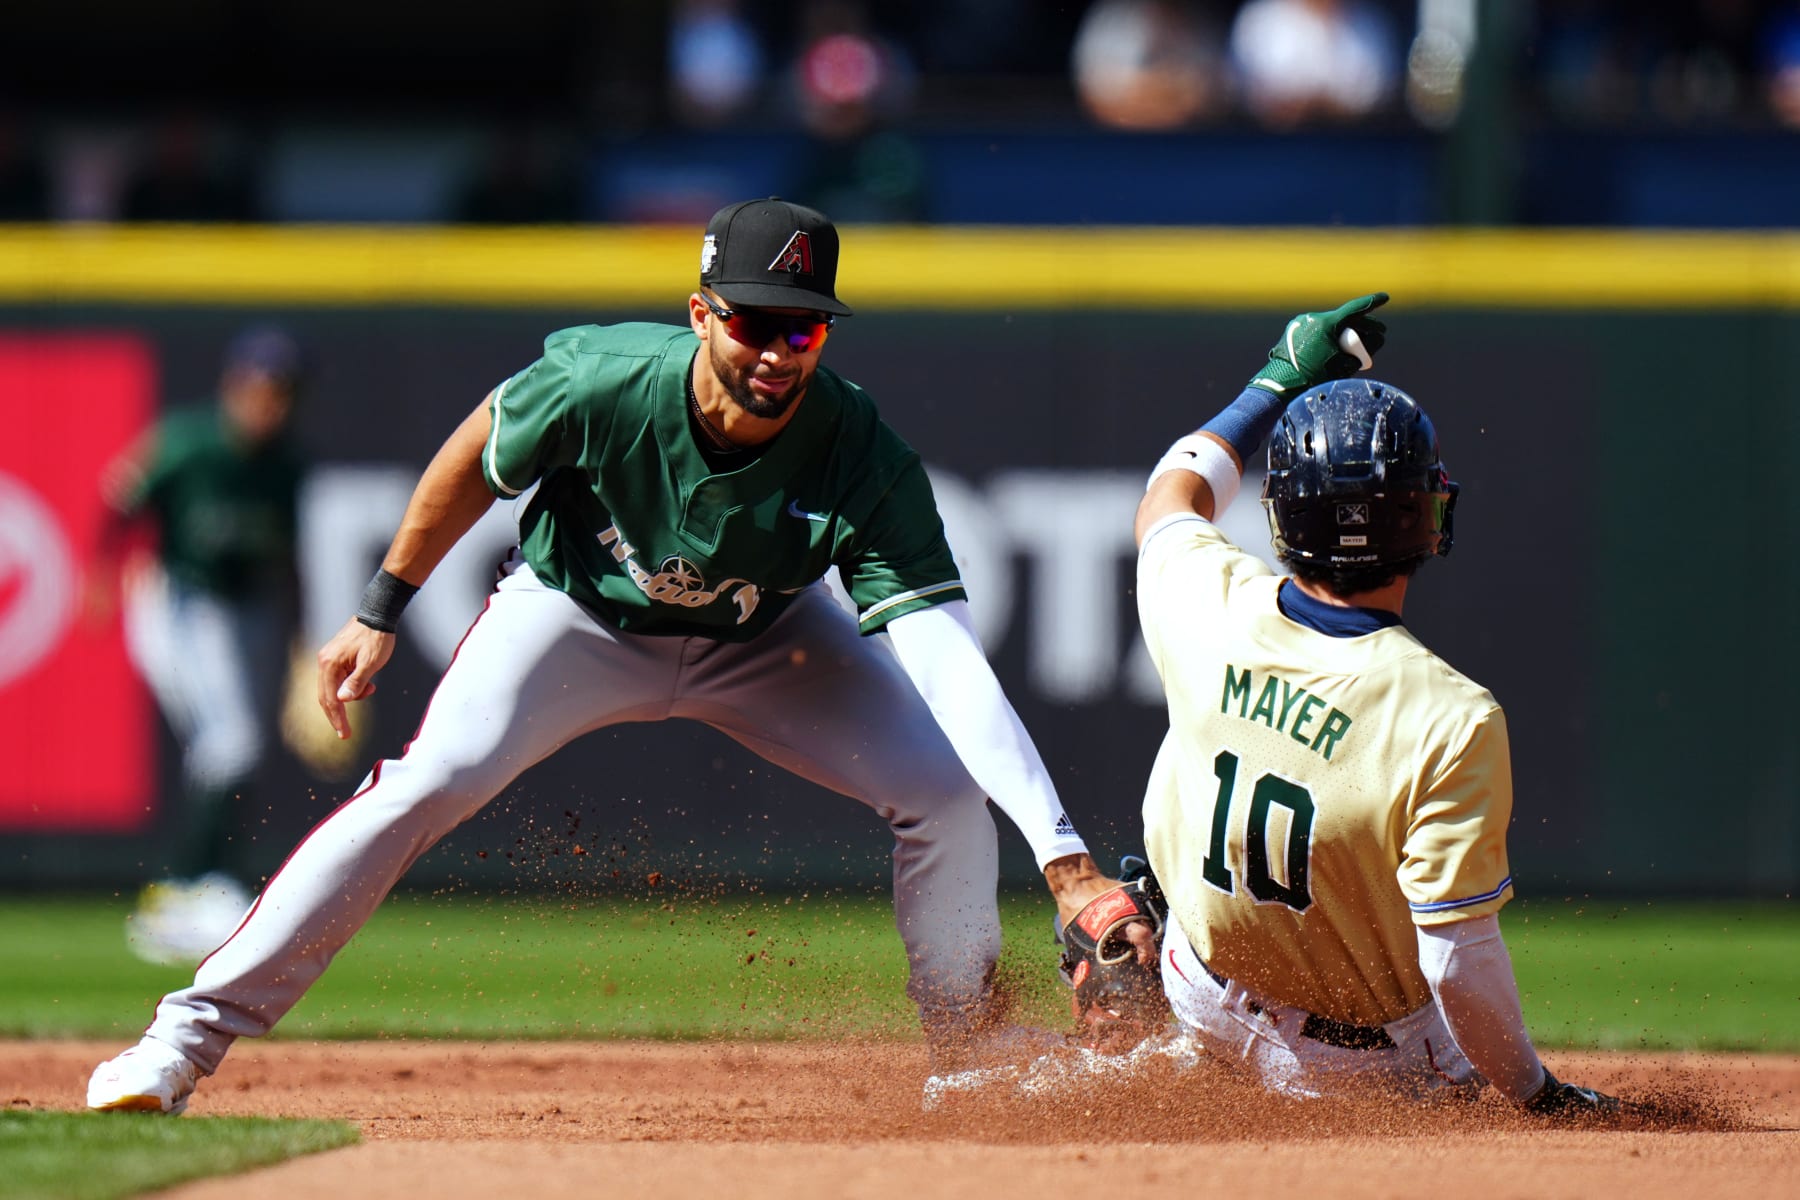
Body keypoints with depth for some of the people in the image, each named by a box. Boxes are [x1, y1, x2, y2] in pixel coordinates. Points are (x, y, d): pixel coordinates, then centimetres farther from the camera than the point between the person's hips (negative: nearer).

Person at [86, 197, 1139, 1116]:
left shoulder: (865, 462, -34)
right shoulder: (601, 383, -33)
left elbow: (951, 660, -42)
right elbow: (480, 459, -9)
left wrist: (1063, 856, -52)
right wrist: (382, 612, -4)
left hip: (759, 640, 2)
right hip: (579, 614, -1)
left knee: (947, 791, -14)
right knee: (428, 783, -22)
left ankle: (968, 1040, 13)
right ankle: (190, 1037, -17)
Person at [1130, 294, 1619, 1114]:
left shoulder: (1208, 609, -19)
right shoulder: (1450, 719, -33)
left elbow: (1171, 496, 9)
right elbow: (1460, 962, -30)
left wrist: (1283, 380, 17)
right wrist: (1534, 1094, -15)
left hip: (1207, 1008, 4)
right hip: (1374, 1062, -4)